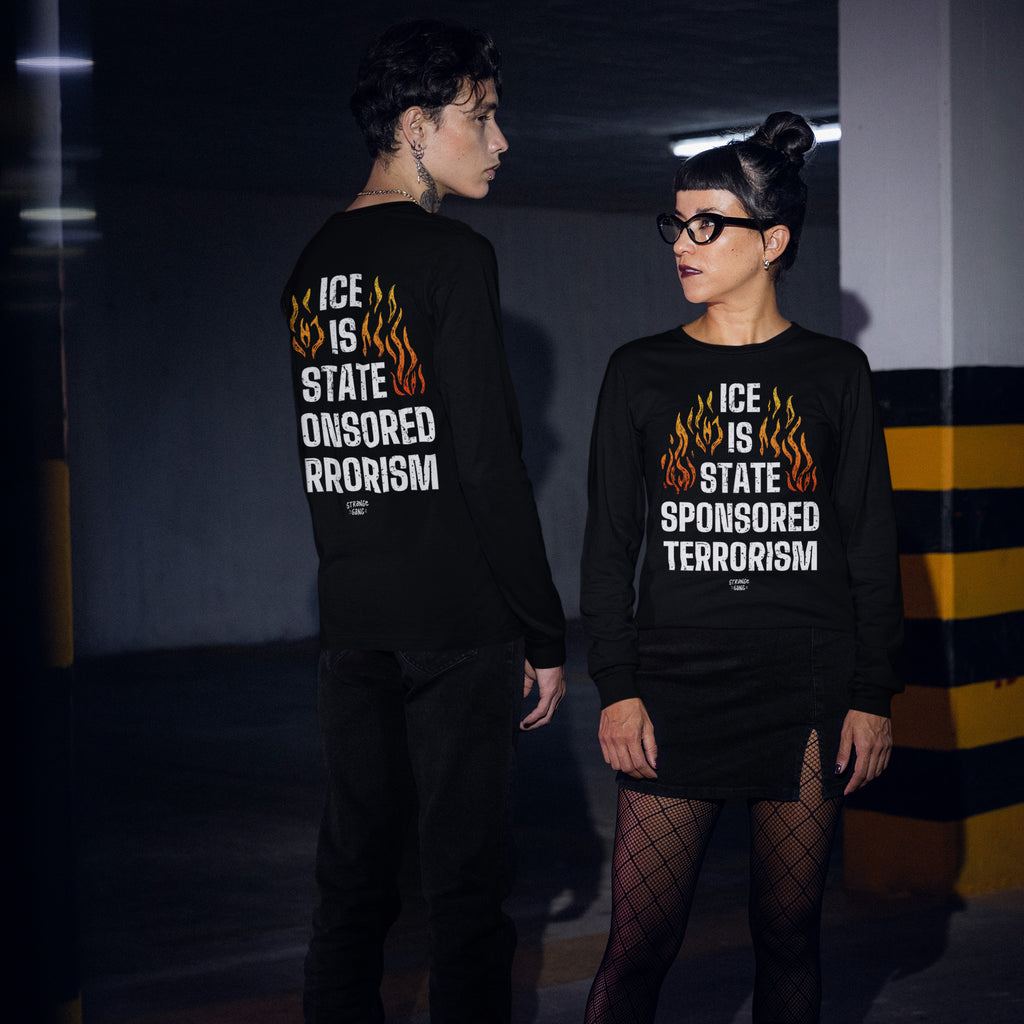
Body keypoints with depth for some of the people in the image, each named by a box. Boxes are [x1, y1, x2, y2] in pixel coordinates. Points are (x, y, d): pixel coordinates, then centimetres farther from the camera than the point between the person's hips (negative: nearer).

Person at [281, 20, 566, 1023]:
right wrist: (544, 632, -11)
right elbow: (490, 463, -16)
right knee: (465, 876, 0)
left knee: (352, 867, 13)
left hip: (350, 621, 7)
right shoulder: (453, 256, -11)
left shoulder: (312, 264, 12)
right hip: (458, 621, -7)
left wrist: (355, 582, 18)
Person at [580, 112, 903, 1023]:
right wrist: (617, 689, -2)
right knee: (638, 948, -4)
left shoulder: (834, 373, 5)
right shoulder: (640, 373, 6)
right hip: (677, 688, 0)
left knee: (789, 937, 7)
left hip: (810, 695, 0)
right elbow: (610, 543, 6)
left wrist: (874, 696, 0)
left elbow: (872, 545, 5)